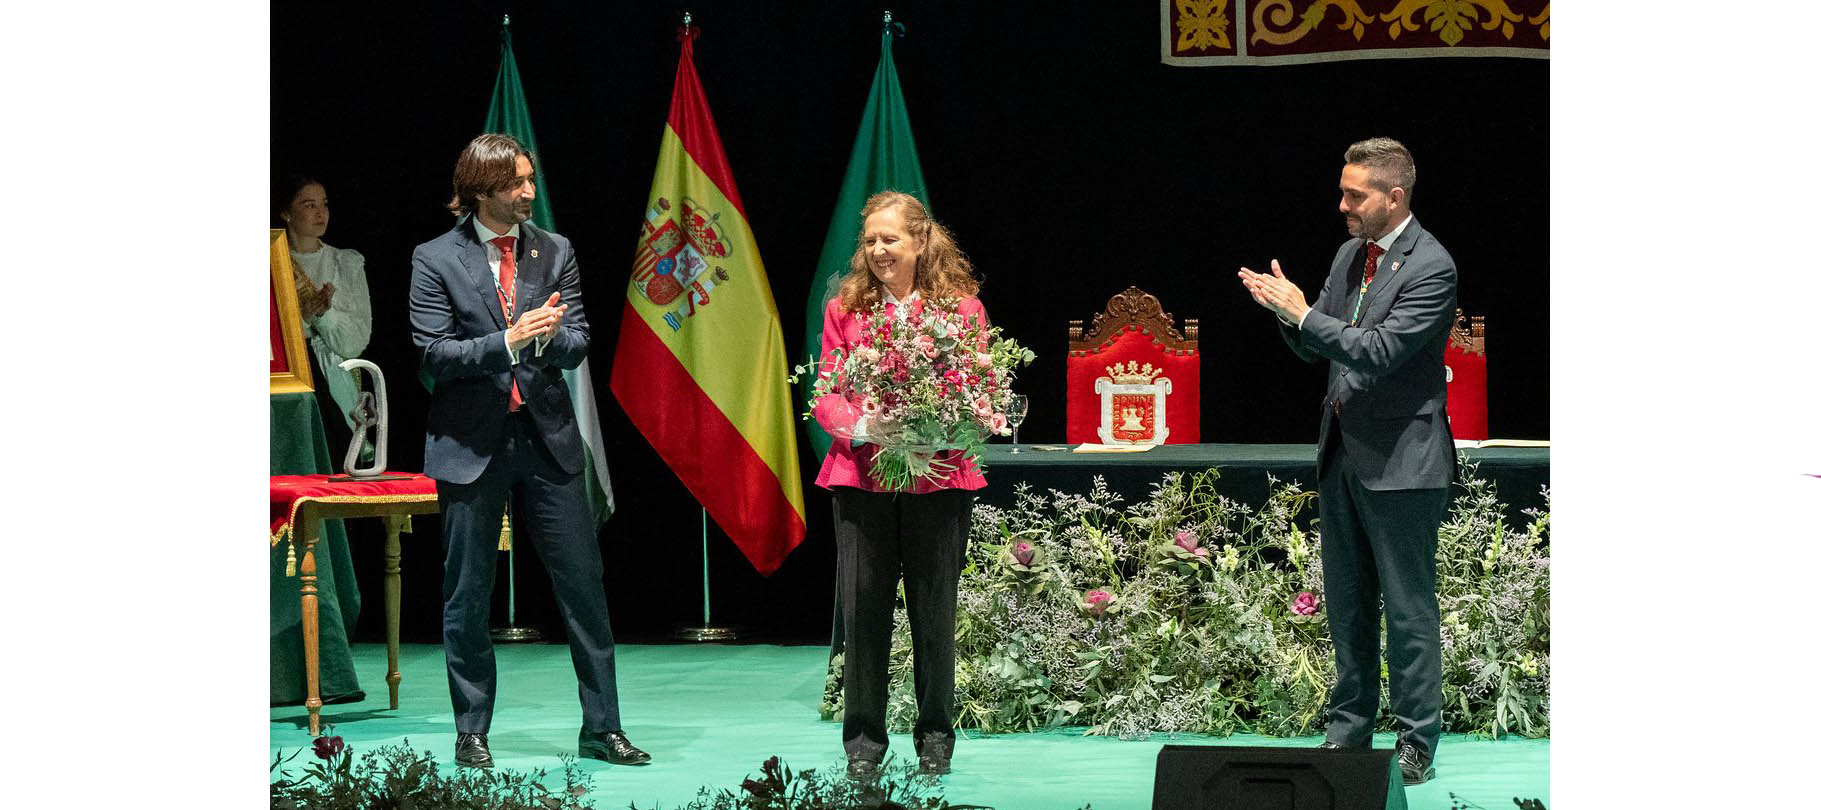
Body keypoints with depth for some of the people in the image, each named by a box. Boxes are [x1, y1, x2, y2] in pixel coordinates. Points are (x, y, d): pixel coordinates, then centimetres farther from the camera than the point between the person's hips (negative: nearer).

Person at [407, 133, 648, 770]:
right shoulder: (436, 260, -2)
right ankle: (471, 734, 16)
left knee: (583, 586, 1)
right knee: (467, 597, 4)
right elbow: (434, 355, -8)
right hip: (470, 445, -2)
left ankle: (601, 729, 9)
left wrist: (550, 335, -19)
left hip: (547, 438, 3)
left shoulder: (554, 252, 8)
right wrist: (508, 341, -21)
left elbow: (577, 347, 4)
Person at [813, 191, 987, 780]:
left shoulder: (961, 307, 3)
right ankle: (863, 740, 13)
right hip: (861, 476, 1)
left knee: (934, 609, 6)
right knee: (863, 607, 1)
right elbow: (826, 394, 5)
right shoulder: (845, 308, 8)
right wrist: (860, 428, -16)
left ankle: (935, 736, 20)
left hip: (938, 476, -1)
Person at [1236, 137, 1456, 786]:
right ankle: (1348, 732, 25)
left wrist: (1303, 313, -19)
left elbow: (1378, 351, -23)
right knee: (1346, 604, 15)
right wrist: (1284, 311, -5)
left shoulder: (1431, 267, -15)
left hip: (1400, 463, -8)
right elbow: (1315, 349, 15)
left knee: (1408, 608, -1)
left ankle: (1417, 744, 7)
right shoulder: (1350, 255, 10)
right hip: (1342, 457, 8)